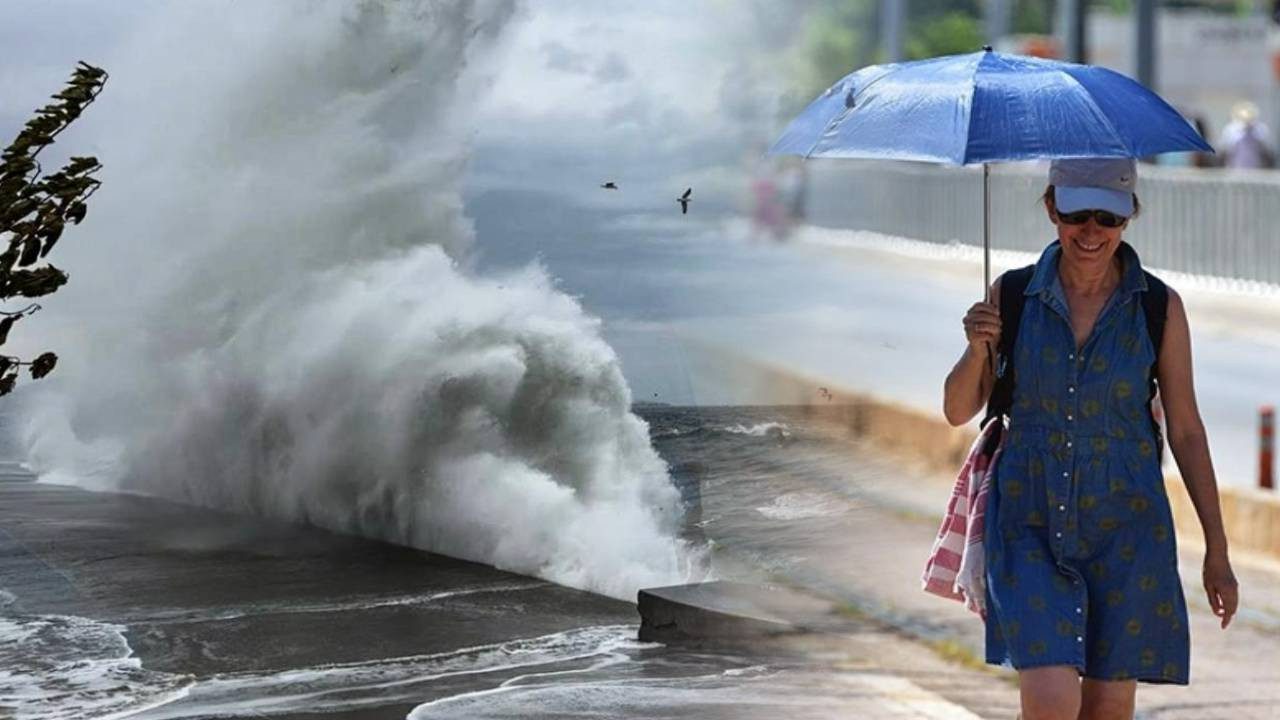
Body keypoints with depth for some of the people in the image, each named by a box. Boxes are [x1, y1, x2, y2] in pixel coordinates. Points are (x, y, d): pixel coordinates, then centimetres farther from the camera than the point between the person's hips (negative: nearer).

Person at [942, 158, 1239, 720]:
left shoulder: (1159, 308, -4)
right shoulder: (1013, 295, -2)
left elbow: (1186, 430, 3)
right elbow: (958, 411, 3)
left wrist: (1216, 550, 3)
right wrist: (977, 349, -18)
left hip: (1124, 526, 0)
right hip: (1030, 522, 0)